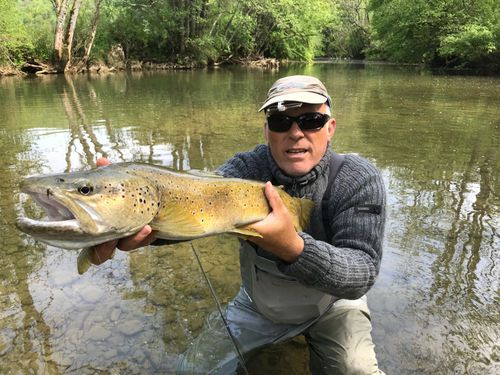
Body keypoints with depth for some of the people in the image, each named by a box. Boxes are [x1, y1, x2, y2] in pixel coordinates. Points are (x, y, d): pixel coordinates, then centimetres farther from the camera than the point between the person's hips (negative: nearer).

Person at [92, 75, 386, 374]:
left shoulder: (359, 180, -22)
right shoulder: (247, 168, -18)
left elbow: (363, 272, -30)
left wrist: (292, 247, -49)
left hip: (331, 305, -1)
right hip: (258, 304, 2)